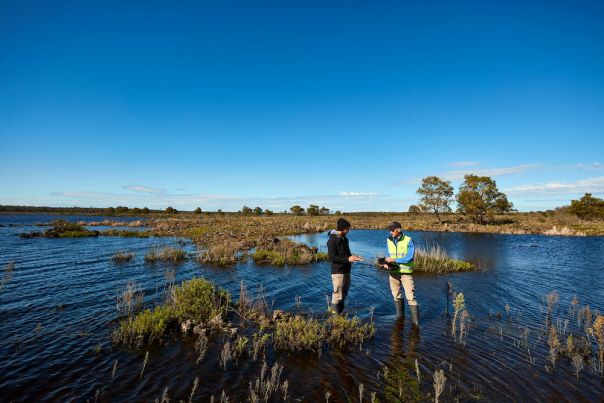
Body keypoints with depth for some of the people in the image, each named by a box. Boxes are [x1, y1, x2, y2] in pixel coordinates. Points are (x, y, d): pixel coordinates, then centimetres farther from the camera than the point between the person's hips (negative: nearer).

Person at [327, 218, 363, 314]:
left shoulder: (344, 239, 11)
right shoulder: (332, 240, -15)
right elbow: (332, 258, -20)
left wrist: (353, 257, 1)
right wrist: (348, 259, -23)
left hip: (346, 271, 9)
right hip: (338, 272, -9)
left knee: (343, 294, 17)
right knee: (337, 295, -3)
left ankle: (341, 313, 30)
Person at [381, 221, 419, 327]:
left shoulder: (408, 241, -12)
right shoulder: (389, 240, 3)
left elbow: (409, 258, -17)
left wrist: (393, 260, -20)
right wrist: (386, 263, -6)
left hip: (406, 273, -5)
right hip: (393, 272, 5)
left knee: (411, 297, -5)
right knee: (396, 296, 16)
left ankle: (416, 322, 3)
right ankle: (400, 316, 33)